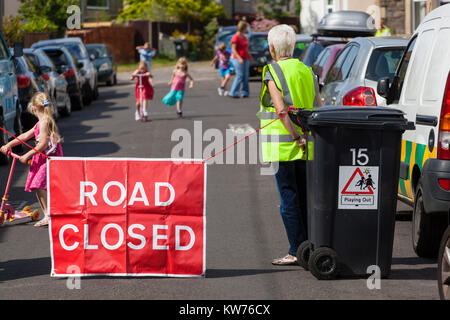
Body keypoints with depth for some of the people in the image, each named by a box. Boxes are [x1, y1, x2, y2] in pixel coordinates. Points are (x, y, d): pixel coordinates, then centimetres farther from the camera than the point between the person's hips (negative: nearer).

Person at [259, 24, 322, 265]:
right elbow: (319, 108, 7)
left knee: (289, 200, -3)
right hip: (307, 148, 6)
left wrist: (296, 137, -18)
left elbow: (281, 109, -19)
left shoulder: (272, 74, -7)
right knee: (305, 199, 12)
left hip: (283, 146, -6)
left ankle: (297, 251, -4)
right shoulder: (307, 72, 12)